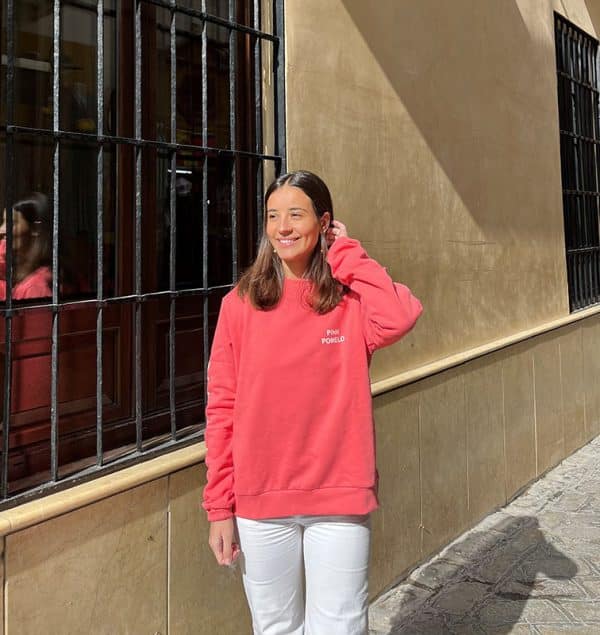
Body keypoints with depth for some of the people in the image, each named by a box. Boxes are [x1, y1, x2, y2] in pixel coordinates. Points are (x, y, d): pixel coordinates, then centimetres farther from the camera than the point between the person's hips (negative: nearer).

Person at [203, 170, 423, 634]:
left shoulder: (351, 300, -3)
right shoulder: (240, 304, -2)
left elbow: (401, 317, -26)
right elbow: (222, 408, -1)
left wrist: (345, 252, -13)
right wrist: (219, 506, -2)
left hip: (340, 500, -1)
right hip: (260, 502, 1)